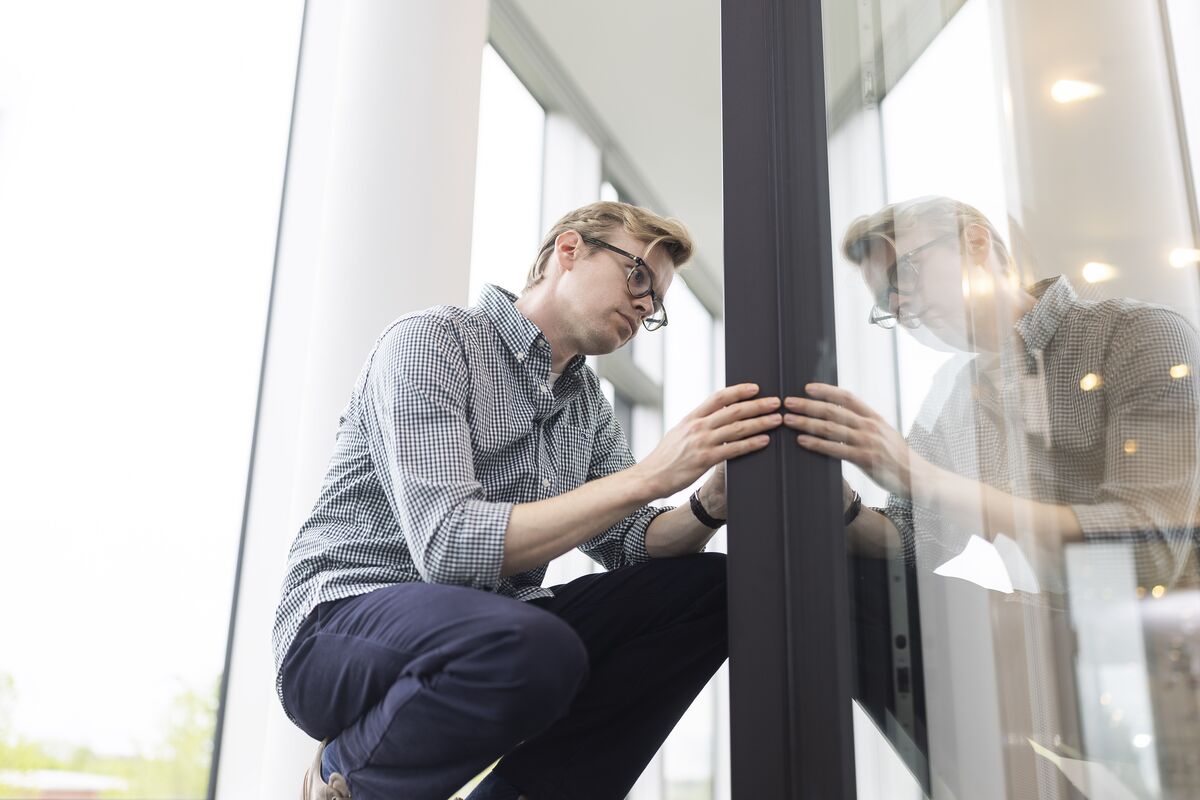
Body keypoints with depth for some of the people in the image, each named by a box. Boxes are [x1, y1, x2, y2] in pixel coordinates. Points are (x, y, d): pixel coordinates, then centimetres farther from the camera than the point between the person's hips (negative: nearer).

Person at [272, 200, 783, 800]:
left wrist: (712, 503, -15)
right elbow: (447, 546, -25)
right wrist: (650, 476, -27)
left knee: (706, 586, -6)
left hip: (492, 630, 7)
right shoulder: (430, 341, -11)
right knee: (535, 647, -38)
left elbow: (631, 544, 7)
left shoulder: (588, 403, 13)